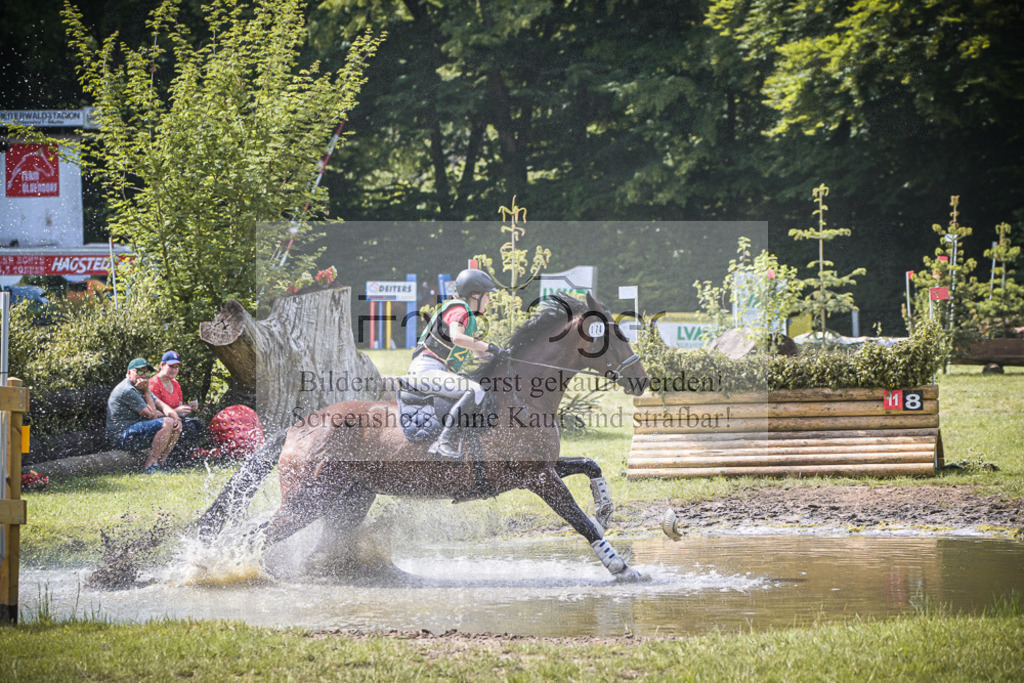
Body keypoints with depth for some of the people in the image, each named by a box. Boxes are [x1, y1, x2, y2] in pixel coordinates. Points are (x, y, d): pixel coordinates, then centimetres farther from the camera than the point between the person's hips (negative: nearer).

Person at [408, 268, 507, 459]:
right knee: (475, 392, -29)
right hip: (426, 370, -11)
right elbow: (456, 337, -29)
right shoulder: (459, 310, -9)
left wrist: (500, 354, 10)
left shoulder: (468, 316, 23)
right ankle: (445, 441, -34)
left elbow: (477, 351, 27)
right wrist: (489, 347, -23)